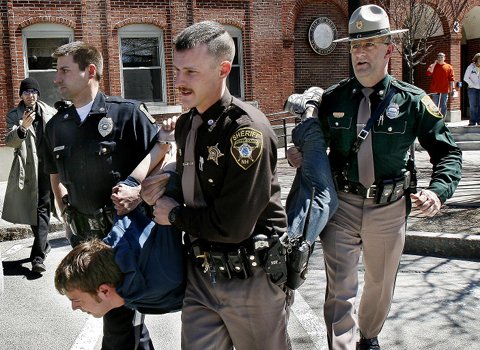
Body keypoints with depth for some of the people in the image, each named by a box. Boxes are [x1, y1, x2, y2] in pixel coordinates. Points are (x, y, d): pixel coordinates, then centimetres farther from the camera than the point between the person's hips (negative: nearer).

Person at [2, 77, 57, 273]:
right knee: (31, 210, 12)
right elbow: (9, 141, -11)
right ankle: (43, 245, 34)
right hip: (27, 169, 1)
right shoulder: (14, 115, 3)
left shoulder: (49, 112, 5)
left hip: (47, 166, -1)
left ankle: (38, 256, -10)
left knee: (42, 209, -8)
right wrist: (22, 127, -30)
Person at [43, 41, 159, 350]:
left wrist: (140, 193, -21)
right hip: (83, 236, 6)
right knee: (122, 312, 19)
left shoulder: (127, 113, -10)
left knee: (120, 316, 5)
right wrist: (67, 210, 9)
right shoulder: (56, 125, 7)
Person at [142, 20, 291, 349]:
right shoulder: (186, 123, 5)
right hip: (201, 272, 7)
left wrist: (174, 215, -9)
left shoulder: (246, 130, -21)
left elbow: (232, 226, -25)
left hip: (251, 278, -6)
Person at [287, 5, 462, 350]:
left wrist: (438, 191, -18)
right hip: (342, 205, 0)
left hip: (389, 208, 1)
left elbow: (447, 151, -1)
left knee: (381, 284, 20)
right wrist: (300, 152, -13)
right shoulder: (333, 98, -3)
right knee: (340, 289, -4)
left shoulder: (413, 101, -7)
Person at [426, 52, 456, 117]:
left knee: (443, 106, 3)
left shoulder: (449, 67, 7)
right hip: (435, 90, 0)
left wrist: (453, 88, -4)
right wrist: (434, 64, -10)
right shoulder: (433, 66, 8)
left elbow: (451, 78, 4)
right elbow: (429, 73, -11)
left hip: (445, 90, 0)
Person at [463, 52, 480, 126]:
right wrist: (473, 85, -8)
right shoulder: (471, 67, -1)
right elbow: (466, 78, -3)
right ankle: (472, 121, 0)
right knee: (473, 106, -4)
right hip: (472, 89, -3)